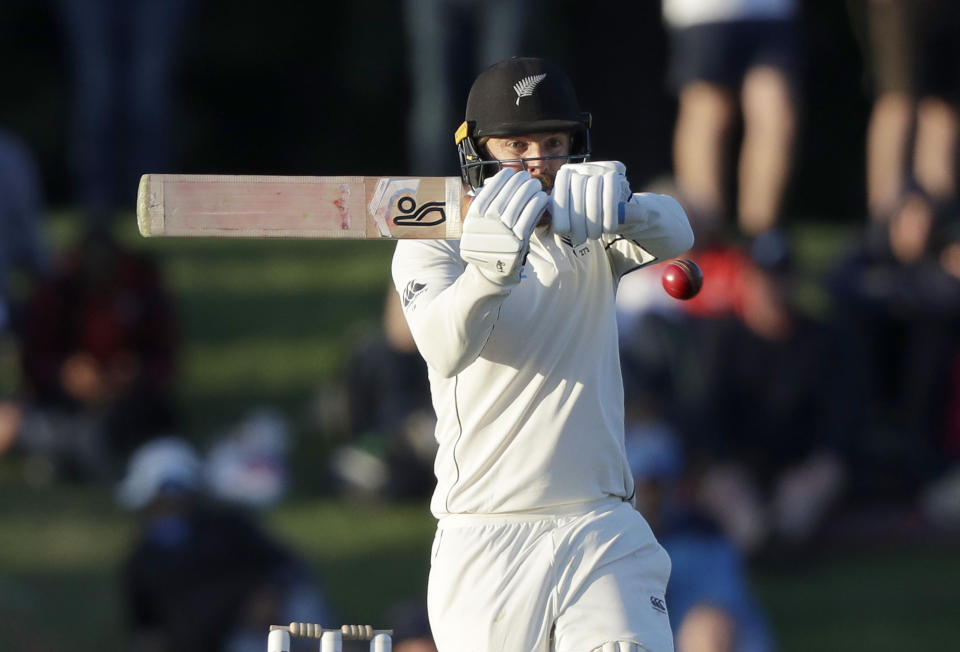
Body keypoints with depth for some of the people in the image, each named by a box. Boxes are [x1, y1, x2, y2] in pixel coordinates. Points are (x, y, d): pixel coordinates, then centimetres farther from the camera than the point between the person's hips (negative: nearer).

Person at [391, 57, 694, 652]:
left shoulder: (587, 236, 11)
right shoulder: (431, 247, 2)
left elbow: (674, 236, -12)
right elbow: (446, 351, -19)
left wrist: (619, 208, -35)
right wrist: (489, 267, -40)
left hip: (606, 538, 2)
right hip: (486, 548, -2)